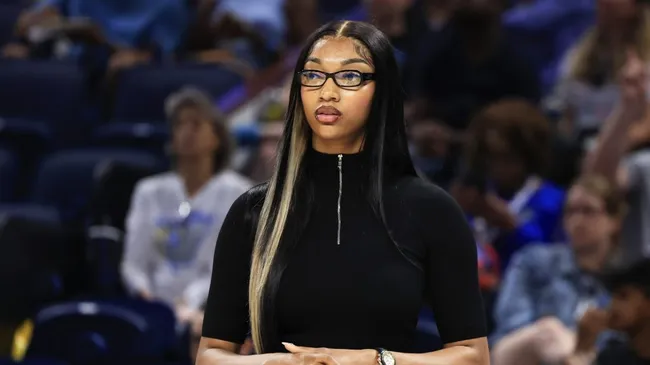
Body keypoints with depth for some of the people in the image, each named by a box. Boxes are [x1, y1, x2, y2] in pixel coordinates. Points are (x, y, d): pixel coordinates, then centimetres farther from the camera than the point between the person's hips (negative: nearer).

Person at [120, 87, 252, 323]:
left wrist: (191, 300, -21)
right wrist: (143, 291, -9)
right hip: (157, 310, 3)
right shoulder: (150, 192, 18)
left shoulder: (235, 193, 6)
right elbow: (134, 262, 13)